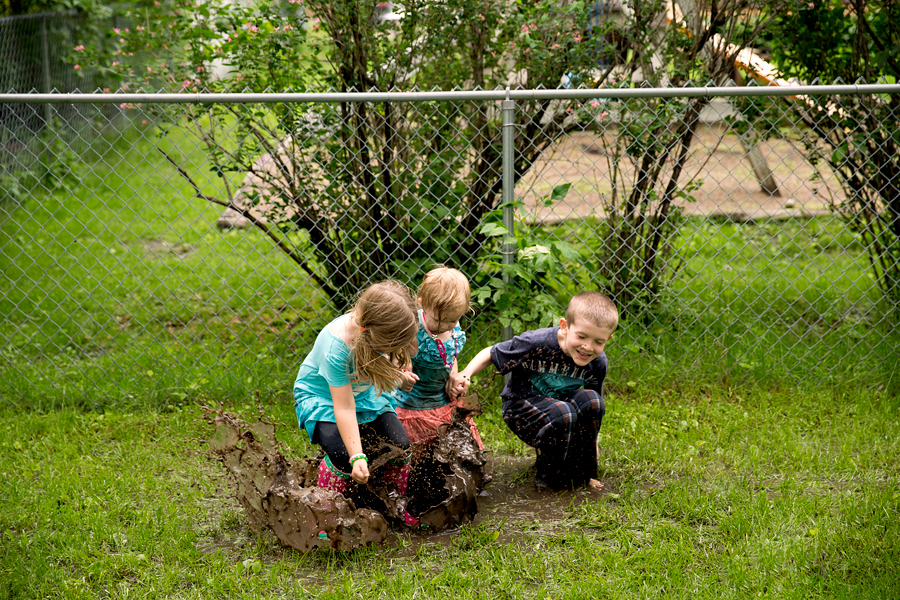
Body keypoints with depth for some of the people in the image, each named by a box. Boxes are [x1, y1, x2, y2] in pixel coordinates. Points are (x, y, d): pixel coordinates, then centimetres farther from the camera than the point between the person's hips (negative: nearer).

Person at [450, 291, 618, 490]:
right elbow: (491, 354, -15)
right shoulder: (537, 343, -27)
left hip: (559, 402, 5)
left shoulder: (598, 363, -12)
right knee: (563, 413, -35)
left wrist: (591, 440, 10)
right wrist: (464, 375, -31)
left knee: (590, 399, -26)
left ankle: (581, 473, -7)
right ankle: (550, 477, -9)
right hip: (521, 407, -5)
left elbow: (594, 405, 6)